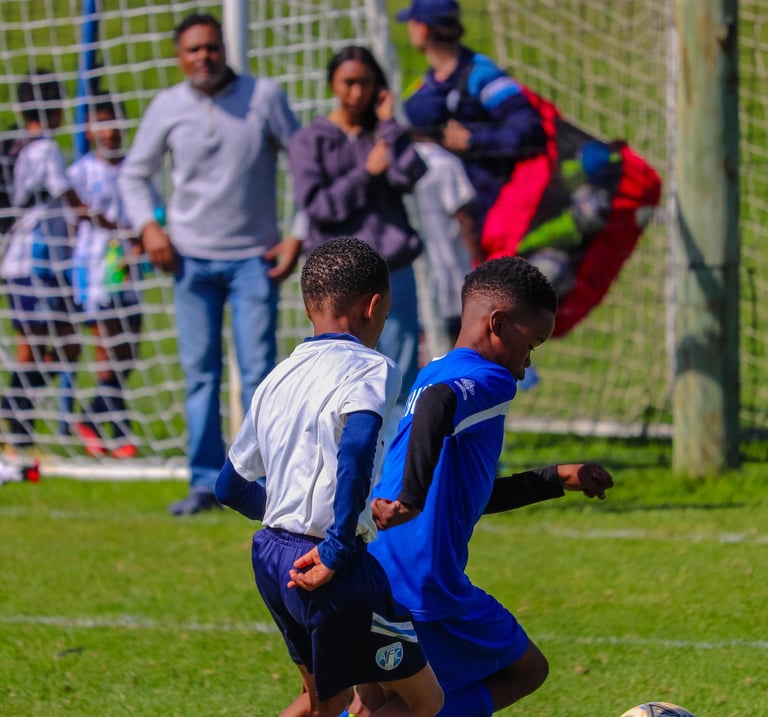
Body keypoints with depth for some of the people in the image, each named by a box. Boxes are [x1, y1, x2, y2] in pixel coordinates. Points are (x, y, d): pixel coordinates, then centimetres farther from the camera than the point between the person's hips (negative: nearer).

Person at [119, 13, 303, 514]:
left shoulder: (264, 97, -3)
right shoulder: (167, 108, 3)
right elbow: (133, 174, 15)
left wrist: (298, 236, -4)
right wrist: (148, 226, -2)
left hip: (254, 258, -2)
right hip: (192, 258, 2)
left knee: (259, 373, -4)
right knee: (199, 373, 3)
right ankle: (207, 482, 10)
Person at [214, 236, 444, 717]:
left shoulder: (278, 378, 14)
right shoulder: (370, 369, -8)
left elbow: (232, 486, 21)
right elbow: (356, 446, -29)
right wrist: (338, 550, -24)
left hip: (269, 554, 8)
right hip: (326, 563, -8)